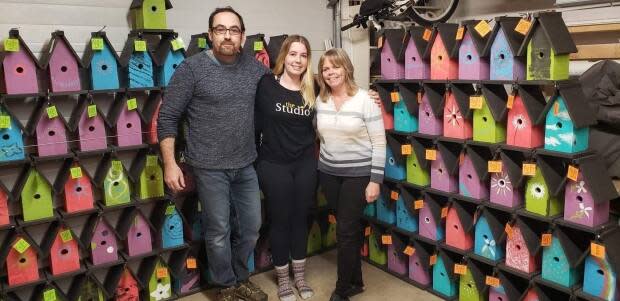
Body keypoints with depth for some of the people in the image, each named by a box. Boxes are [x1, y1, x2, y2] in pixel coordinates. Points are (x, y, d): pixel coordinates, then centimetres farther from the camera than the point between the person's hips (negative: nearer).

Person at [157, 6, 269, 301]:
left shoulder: (254, 67, 3)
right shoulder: (192, 68, -10)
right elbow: (167, 117, -8)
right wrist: (170, 164, -12)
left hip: (246, 165, 5)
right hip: (210, 168, -4)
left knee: (250, 227, 14)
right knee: (219, 232, 7)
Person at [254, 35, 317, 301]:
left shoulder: (312, 90, 1)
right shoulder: (266, 84, -8)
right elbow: (256, 123, -6)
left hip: (306, 164, 3)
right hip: (274, 165, -3)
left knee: (301, 218, 14)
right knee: (280, 220, 8)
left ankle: (300, 276, 32)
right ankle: (282, 279, 27)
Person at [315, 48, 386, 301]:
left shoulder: (364, 99, -13)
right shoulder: (320, 101, 2)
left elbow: (379, 142, -12)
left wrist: (375, 180, -14)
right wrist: (324, 161, 10)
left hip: (358, 174, -4)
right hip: (328, 173, 5)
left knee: (345, 231, -1)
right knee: (349, 228, 15)